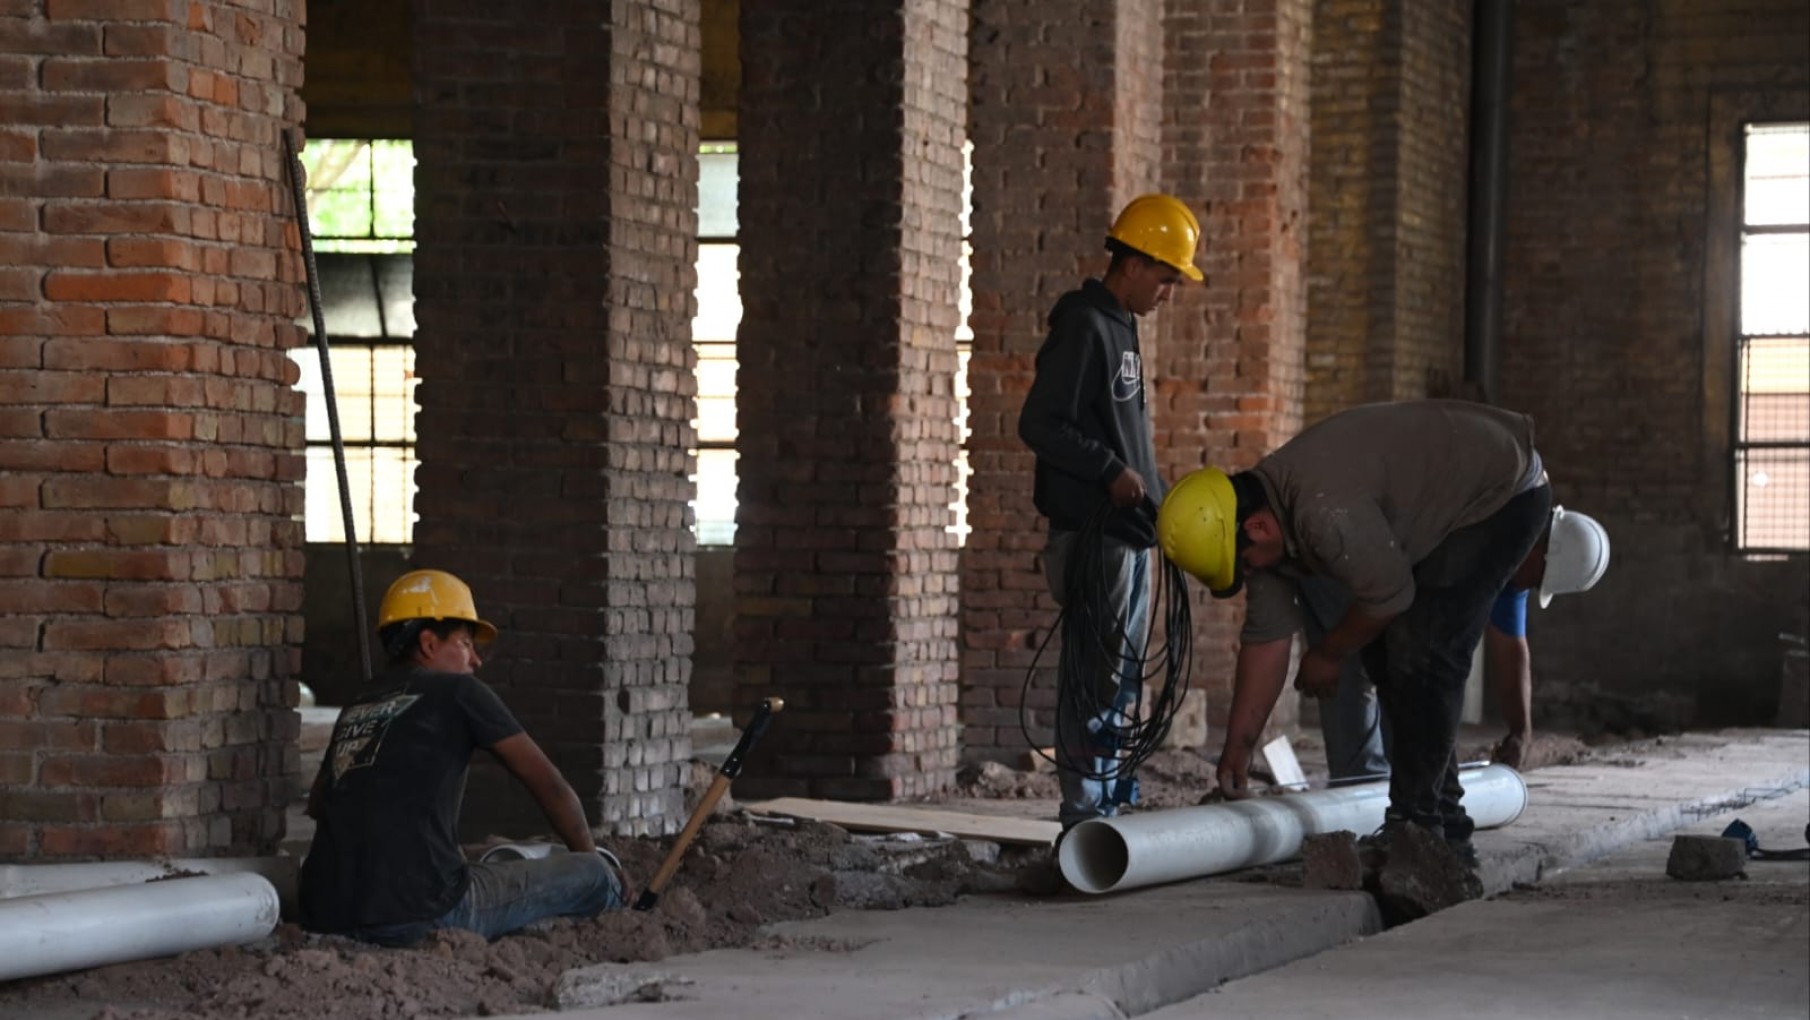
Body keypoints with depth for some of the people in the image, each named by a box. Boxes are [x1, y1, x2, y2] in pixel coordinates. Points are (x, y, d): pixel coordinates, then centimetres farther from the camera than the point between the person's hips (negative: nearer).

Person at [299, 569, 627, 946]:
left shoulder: (354, 709, 20)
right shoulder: (458, 692, 4)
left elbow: (317, 805, 36)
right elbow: (547, 784, 10)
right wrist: (590, 858, 25)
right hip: (417, 915, -7)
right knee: (593, 875, 4)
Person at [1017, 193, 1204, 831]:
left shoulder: (1121, 329, 18)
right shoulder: (1083, 328, -12)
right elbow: (1038, 424, -18)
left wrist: (1154, 494, 15)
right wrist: (1111, 472, -18)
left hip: (1130, 530, 10)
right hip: (1092, 532, -10)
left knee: (1122, 676, 12)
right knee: (1096, 678, -10)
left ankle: (1107, 804, 18)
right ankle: (1083, 813, -8)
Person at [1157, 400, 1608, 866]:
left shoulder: (1325, 512, -36)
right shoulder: (1267, 518, -5)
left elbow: (1389, 594, -25)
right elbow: (1266, 637, 1)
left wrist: (1327, 656, -8)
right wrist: (1237, 748, 1)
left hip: (1500, 492, -10)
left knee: (1420, 654, -16)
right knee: (1385, 652, 9)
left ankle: (1415, 824, -9)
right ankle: (1445, 829, 16)